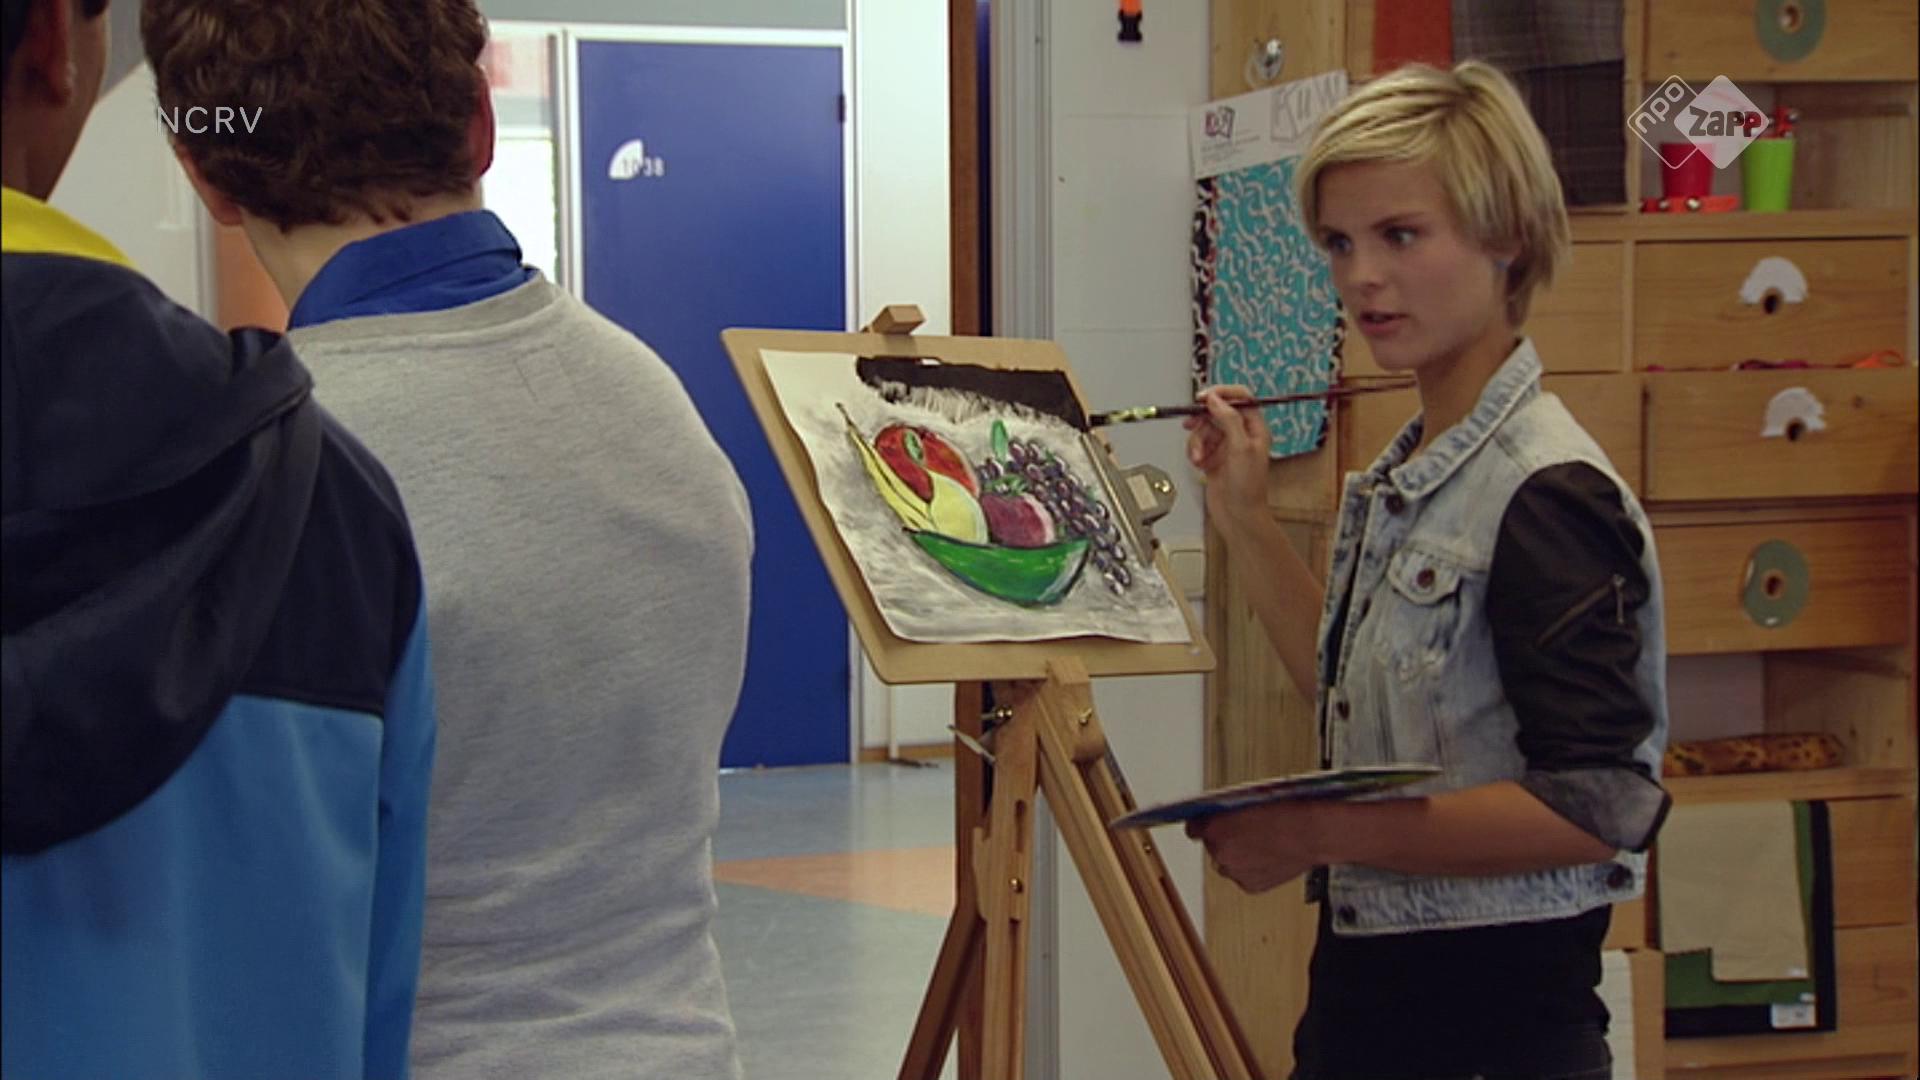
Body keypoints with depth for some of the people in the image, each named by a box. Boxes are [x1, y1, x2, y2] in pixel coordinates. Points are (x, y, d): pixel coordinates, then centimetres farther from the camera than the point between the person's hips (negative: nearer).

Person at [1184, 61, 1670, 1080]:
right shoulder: (1403, 475, 8)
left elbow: (1600, 804, -23)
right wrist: (1243, 518, 12)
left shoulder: (1545, 492, -18)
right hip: (1363, 989, 8)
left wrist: (1318, 833, -20)